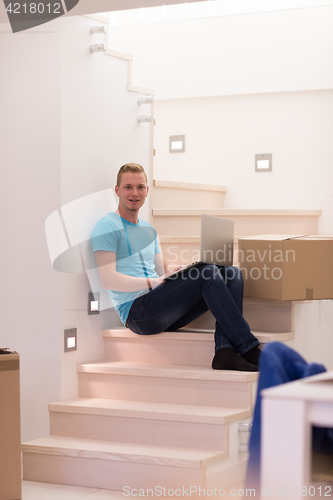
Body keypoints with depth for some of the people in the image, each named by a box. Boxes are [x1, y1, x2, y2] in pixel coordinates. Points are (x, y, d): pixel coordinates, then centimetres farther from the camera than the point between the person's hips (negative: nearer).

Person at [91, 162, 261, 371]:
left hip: (164, 313, 8)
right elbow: (109, 280, -11)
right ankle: (249, 350, -25)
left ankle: (226, 350, -28)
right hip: (137, 312, -8)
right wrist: (153, 282, -18)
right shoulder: (108, 227, 0)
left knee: (232, 273, -10)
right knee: (208, 273, -25)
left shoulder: (149, 230, 26)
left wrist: (180, 273, -1)